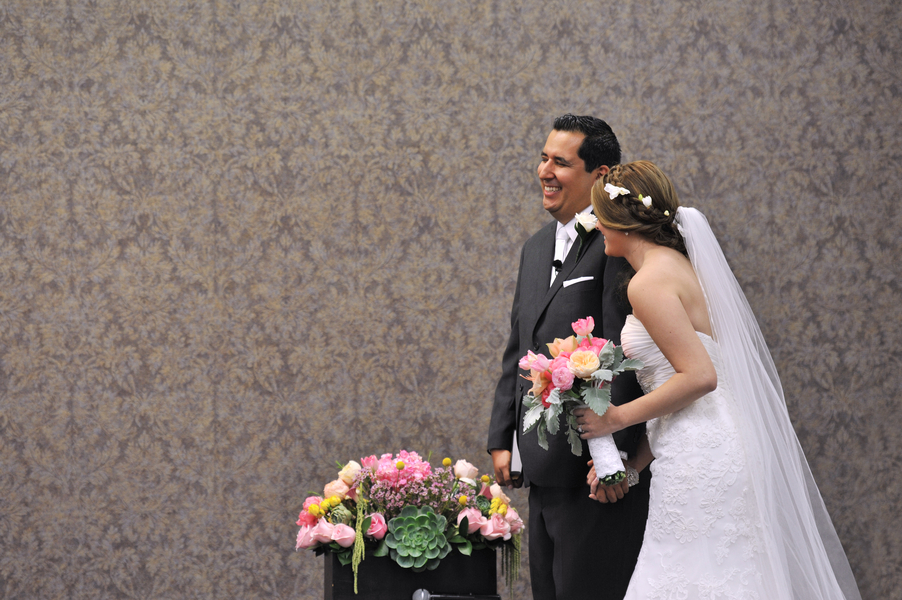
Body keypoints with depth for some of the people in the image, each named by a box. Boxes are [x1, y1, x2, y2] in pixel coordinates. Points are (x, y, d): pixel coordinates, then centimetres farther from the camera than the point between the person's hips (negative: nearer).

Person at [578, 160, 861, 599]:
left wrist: (619, 417, -10)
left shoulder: (649, 282, -12)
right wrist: (631, 463, 16)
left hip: (698, 462, -9)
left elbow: (698, 376, -20)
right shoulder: (681, 265, 16)